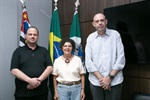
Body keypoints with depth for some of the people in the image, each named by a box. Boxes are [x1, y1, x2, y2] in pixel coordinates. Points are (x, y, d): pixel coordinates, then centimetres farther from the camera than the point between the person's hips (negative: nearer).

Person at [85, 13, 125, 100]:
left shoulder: (115, 34, 0)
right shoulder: (90, 38, 3)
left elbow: (121, 58, -4)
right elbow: (88, 61, -2)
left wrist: (110, 77, -9)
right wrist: (100, 78, -9)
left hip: (114, 81, -1)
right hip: (95, 81, 1)